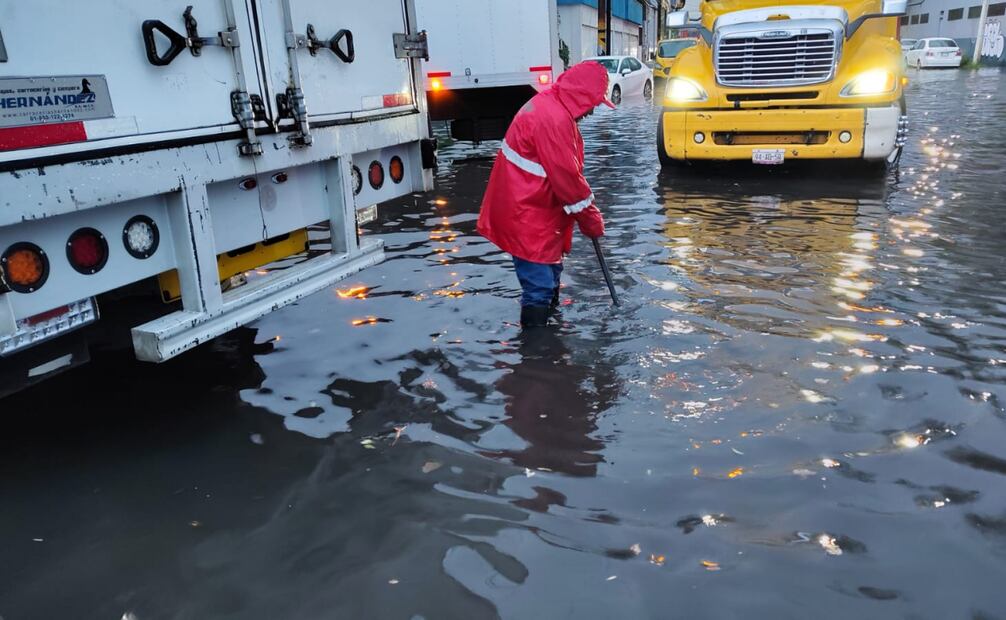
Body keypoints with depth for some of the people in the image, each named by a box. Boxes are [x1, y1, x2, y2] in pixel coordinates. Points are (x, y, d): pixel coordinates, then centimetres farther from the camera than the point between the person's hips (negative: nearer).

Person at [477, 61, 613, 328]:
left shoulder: (551, 106, 9)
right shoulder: (554, 118, -25)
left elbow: (567, 170, 16)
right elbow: (565, 176, -24)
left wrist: (584, 201, 8)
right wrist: (590, 218, -12)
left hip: (532, 209, 11)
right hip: (526, 216, -11)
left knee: (549, 274, 25)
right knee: (539, 287, -3)